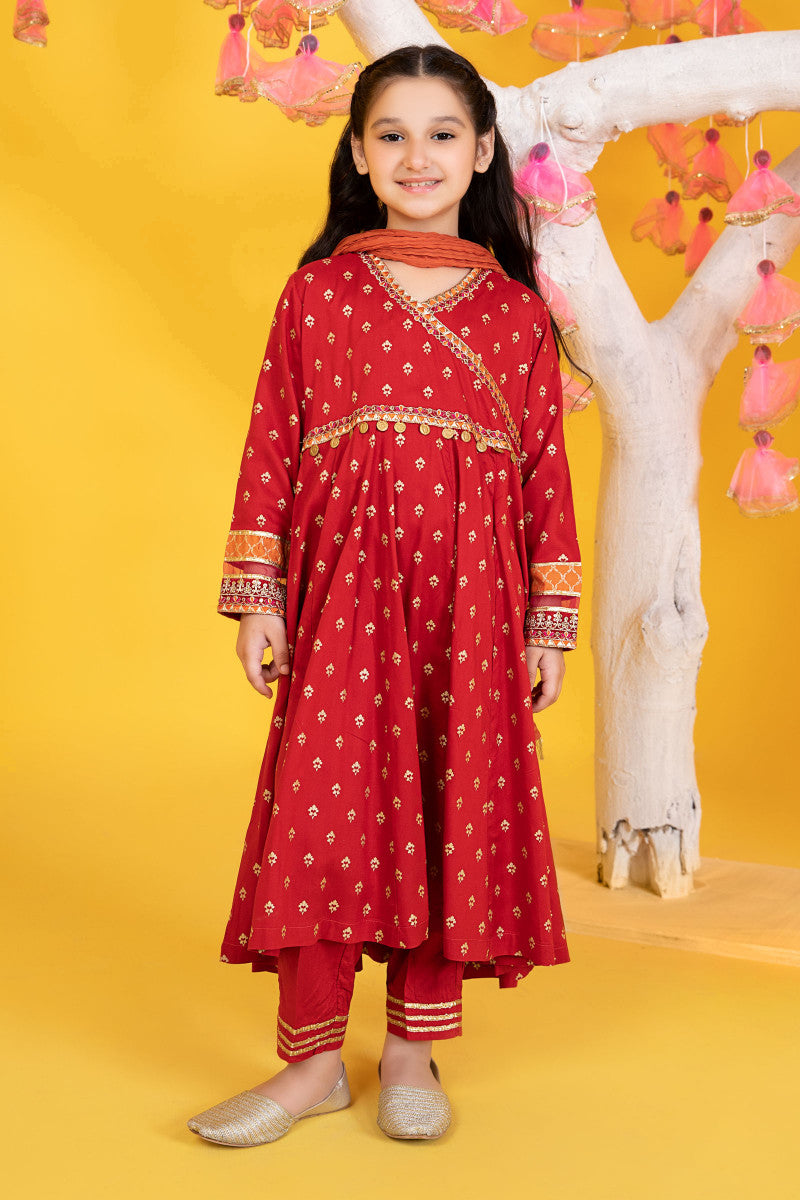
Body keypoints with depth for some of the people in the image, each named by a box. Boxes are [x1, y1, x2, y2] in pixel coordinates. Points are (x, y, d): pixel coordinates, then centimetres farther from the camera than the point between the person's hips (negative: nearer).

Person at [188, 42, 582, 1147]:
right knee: (324, 802, -3)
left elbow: (547, 467, 7)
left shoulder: (517, 311, 9)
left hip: (471, 595, 1)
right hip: (343, 587, 0)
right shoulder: (317, 292, 8)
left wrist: (552, 621, 3)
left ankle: (414, 1048, 20)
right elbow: (272, 444, 4)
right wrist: (258, 595, -2)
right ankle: (313, 1060, 10)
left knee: (456, 805, 4)